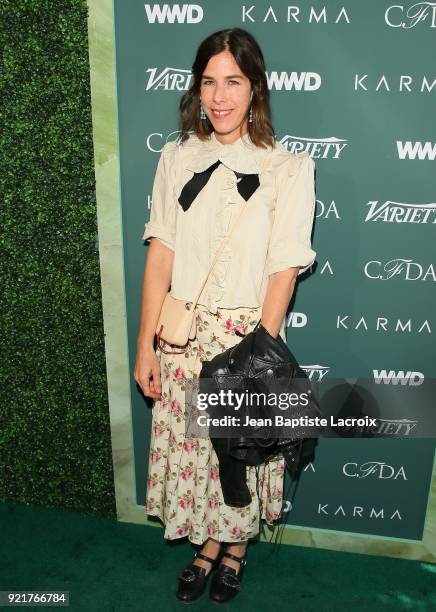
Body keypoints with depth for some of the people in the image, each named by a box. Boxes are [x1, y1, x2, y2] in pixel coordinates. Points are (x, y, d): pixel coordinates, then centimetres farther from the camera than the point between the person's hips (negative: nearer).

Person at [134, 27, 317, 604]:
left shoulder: (288, 168, -7)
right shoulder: (178, 158, 2)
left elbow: (283, 271, -10)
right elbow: (160, 255, -1)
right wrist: (146, 345, -2)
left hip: (247, 334, -2)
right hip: (182, 335, 3)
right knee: (190, 444, 15)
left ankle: (235, 546, 43)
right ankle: (209, 544, 42)